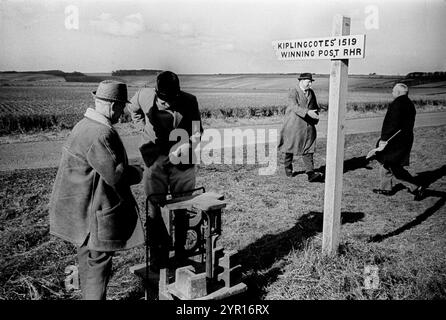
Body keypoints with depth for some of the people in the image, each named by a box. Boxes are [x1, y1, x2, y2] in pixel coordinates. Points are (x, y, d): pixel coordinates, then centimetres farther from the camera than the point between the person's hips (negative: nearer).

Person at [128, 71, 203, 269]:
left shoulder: (189, 102, -14)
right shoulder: (144, 96, -10)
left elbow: (197, 131, -7)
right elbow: (133, 110, 14)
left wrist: (187, 145, -26)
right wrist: (145, 129, 5)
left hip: (182, 162, 0)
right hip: (154, 162, 1)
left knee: (182, 210, 8)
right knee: (154, 210, 1)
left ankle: (180, 254, 24)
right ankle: (157, 258, 14)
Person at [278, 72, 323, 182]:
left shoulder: (311, 92, 10)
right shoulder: (293, 92, -10)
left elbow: (315, 106, 21)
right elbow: (295, 107, -25)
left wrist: (315, 118, 6)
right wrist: (307, 112, -37)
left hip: (308, 126, 5)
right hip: (294, 125, -4)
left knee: (308, 150, -3)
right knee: (290, 148, 11)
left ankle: (311, 174, -8)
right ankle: (288, 168, 31)